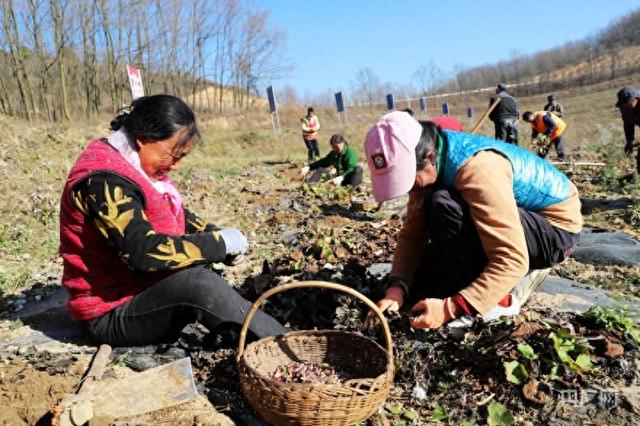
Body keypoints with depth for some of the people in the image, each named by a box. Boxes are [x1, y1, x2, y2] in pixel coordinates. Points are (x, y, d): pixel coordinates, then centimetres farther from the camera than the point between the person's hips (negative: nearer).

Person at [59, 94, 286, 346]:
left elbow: (178, 216, 16)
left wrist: (218, 237, -3)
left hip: (144, 292, 11)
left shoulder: (138, 166, 6)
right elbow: (144, 252, -34)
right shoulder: (103, 181, -24)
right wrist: (220, 242, -24)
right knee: (197, 282, -30)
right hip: (111, 315, -10)